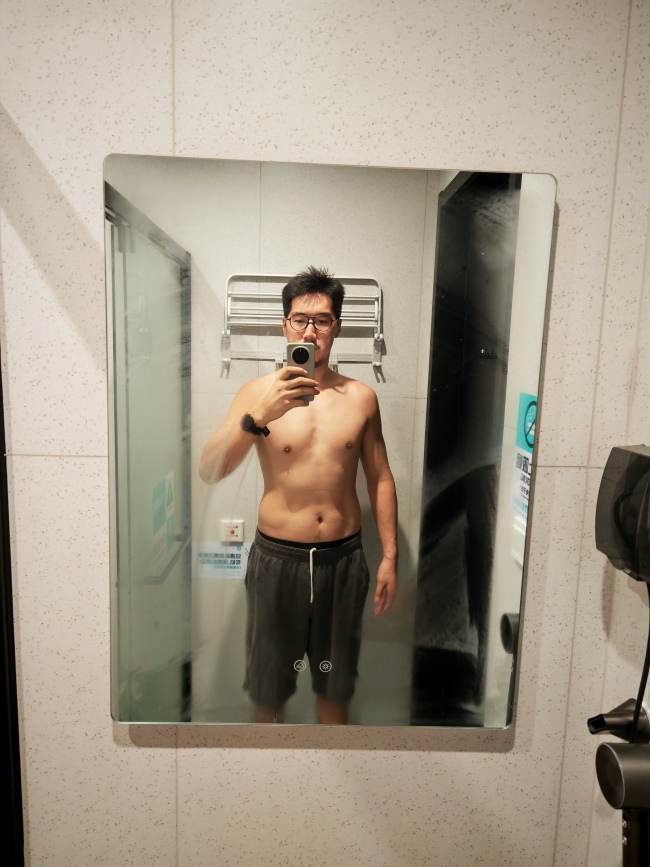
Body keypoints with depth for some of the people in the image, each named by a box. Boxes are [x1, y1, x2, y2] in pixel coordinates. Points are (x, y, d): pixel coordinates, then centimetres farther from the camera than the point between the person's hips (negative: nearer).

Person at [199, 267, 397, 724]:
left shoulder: (361, 396, 0)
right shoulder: (258, 391, -7)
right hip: (277, 557, -1)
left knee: (335, 682, 21)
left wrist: (390, 556, 4)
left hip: (344, 557, 2)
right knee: (269, 684, 18)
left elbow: (380, 477, 6)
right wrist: (259, 416, -32)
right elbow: (210, 471, -17)